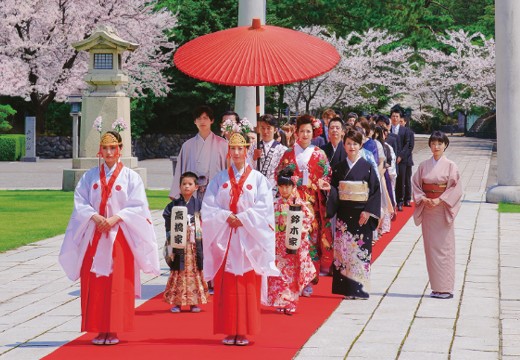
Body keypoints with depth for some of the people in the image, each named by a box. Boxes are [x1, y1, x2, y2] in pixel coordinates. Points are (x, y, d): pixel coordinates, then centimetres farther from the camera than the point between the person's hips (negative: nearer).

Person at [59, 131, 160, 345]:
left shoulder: (130, 177, 2)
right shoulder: (90, 176, 9)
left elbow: (137, 207, -5)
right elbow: (80, 203, 2)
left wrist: (115, 218, -16)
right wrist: (95, 217, -14)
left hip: (120, 236, -2)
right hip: (94, 235, 2)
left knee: (117, 284, -5)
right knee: (94, 284, -1)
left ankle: (113, 331, 0)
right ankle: (100, 330, 5)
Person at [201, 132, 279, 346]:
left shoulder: (258, 179, 4)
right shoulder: (219, 179, 9)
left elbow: (264, 208, -6)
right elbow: (208, 207, 1)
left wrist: (242, 219, -14)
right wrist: (227, 217, -13)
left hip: (249, 239, -1)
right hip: (224, 238, 1)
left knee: (247, 286, -2)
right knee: (226, 287, -1)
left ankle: (243, 331, 3)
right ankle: (229, 331, 4)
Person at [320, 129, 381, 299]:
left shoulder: (367, 167, -1)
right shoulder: (339, 168, 8)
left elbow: (376, 191, -3)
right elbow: (334, 192, 10)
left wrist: (368, 211, -11)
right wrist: (329, 188, -12)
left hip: (362, 215, -3)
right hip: (343, 214, 3)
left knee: (360, 250, -4)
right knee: (344, 249, 1)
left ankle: (359, 289, 1)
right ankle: (346, 288, 6)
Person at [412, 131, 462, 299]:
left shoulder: (450, 165, -3)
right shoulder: (423, 165, 7)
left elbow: (456, 188, -7)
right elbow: (416, 185, 8)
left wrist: (440, 200, -15)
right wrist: (423, 199, -9)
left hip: (443, 210, -4)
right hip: (427, 209, 4)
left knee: (444, 246, -4)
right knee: (430, 246, 5)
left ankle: (446, 288, 0)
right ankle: (436, 287, 12)